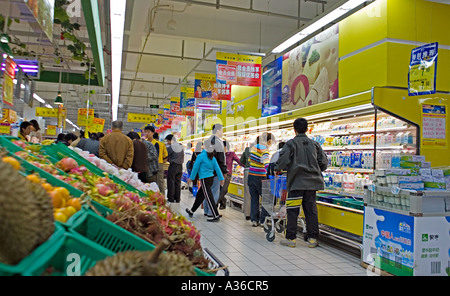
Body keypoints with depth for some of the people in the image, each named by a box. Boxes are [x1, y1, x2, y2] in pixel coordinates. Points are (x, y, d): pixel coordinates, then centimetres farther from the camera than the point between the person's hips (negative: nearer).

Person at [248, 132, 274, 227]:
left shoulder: (254, 147, 6)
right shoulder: (264, 149, -16)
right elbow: (266, 165, -29)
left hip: (251, 175, 7)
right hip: (260, 177, -7)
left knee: (254, 198, 12)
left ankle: (254, 220, 15)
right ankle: (263, 221, 8)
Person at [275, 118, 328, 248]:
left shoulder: (291, 143, -5)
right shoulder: (314, 144, 8)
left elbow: (283, 160, -13)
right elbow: (324, 162, 9)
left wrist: (277, 169, 6)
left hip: (297, 182, -4)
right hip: (312, 182, 4)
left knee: (292, 211, 2)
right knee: (311, 210, 9)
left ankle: (290, 238, 6)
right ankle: (312, 239, 13)